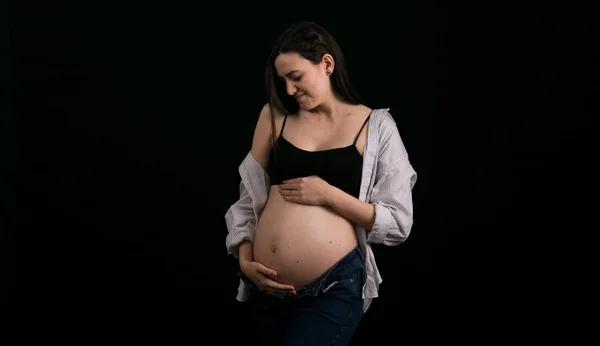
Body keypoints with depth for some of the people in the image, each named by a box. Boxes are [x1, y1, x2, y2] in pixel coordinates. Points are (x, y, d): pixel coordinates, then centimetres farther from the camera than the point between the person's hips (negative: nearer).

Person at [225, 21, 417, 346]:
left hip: (334, 288, -3)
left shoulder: (375, 125, -2)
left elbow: (398, 224, -4)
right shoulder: (274, 115, 6)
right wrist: (244, 260, -2)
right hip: (268, 286, 4)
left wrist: (329, 195, -13)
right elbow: (249, 197, 11)